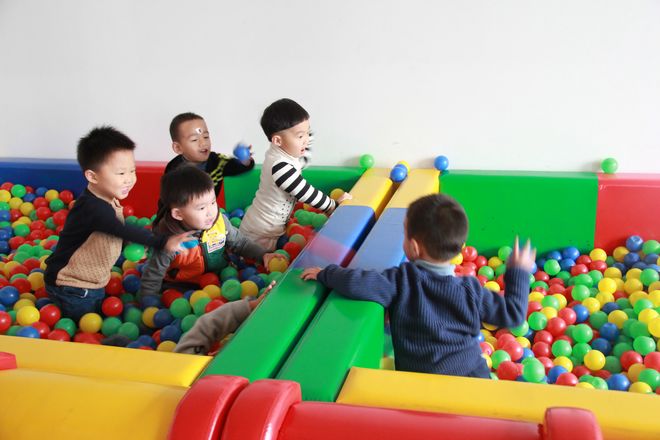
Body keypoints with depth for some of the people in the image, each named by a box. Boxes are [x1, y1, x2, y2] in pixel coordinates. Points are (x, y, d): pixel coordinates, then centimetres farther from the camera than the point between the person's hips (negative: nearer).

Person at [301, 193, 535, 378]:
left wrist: (325, 274, -1)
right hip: (475, 376, 4)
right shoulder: (471, 291, -2)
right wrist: (519, 273, 18)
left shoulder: (402, 281, -12)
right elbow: (512, 313, 5)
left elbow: (356, 283, -21)